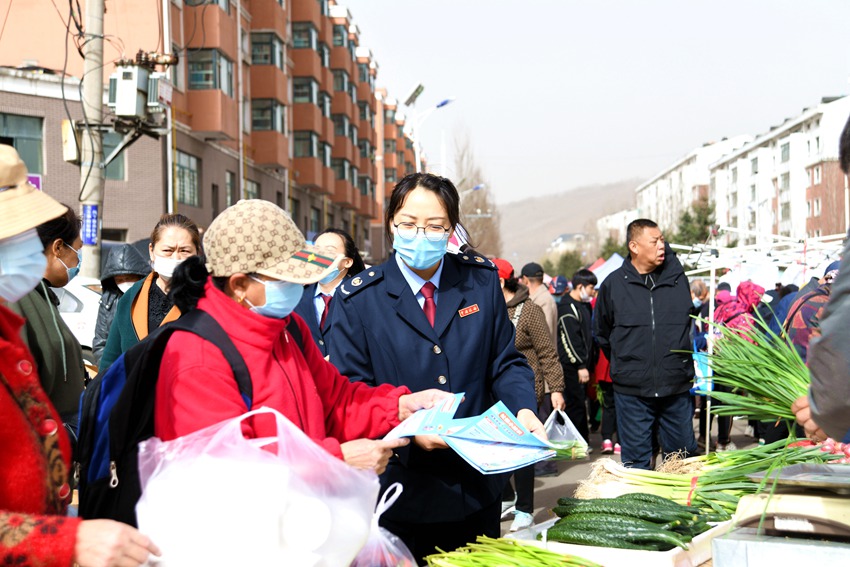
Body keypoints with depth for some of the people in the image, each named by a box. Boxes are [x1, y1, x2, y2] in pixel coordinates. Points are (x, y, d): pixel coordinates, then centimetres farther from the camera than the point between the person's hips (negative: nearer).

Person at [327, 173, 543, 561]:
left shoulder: (481, 279, 2)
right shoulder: (358, 298, -6)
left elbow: (506, 362, 5)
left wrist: (524, 408, -15)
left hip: (477, 485, 3)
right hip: (402, 489, -3)